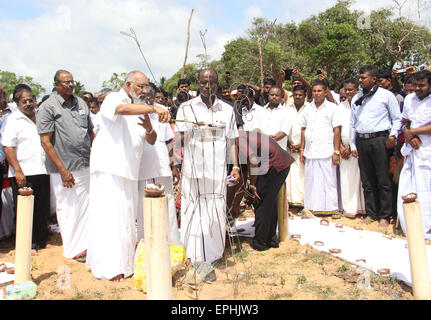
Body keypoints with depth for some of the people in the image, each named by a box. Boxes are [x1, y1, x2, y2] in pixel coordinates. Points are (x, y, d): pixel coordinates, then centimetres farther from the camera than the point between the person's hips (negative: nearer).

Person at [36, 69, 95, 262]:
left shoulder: (81, 103, 11)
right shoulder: (48, 107, -6)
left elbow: (91, 133, 18)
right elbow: (45, 142, -10)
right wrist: (63, 170, -15)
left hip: (86, 165, 5)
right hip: (64, 168, -5)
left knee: (87, 206, 11)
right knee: (67, 208, 3)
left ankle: (85, 244, 26)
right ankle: (72, 249, 18)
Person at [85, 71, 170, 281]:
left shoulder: (141, 109, 19)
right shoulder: (113, 99, -1)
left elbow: (151, 141, 12)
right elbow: (122, 109, -28)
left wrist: (149, 129, -10)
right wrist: (154, 109, -33)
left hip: (129, 170, 7)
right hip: (109, 168, -7)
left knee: (126, 216, 9)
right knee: (109, 215, -7)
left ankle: (123, 261, 20)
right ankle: (109, 266, -2)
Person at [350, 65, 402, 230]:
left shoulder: (386, 95, 3)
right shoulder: (356, 98, 17)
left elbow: (397, 118, 3)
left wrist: (393, 135, -13)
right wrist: (353, 145, 13)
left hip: (380, 139, -5)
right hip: (361, 141, 5)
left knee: (383, 180, -3)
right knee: (367, 180, 8)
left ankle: (384, 216, 5)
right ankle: (371, 213, 17)